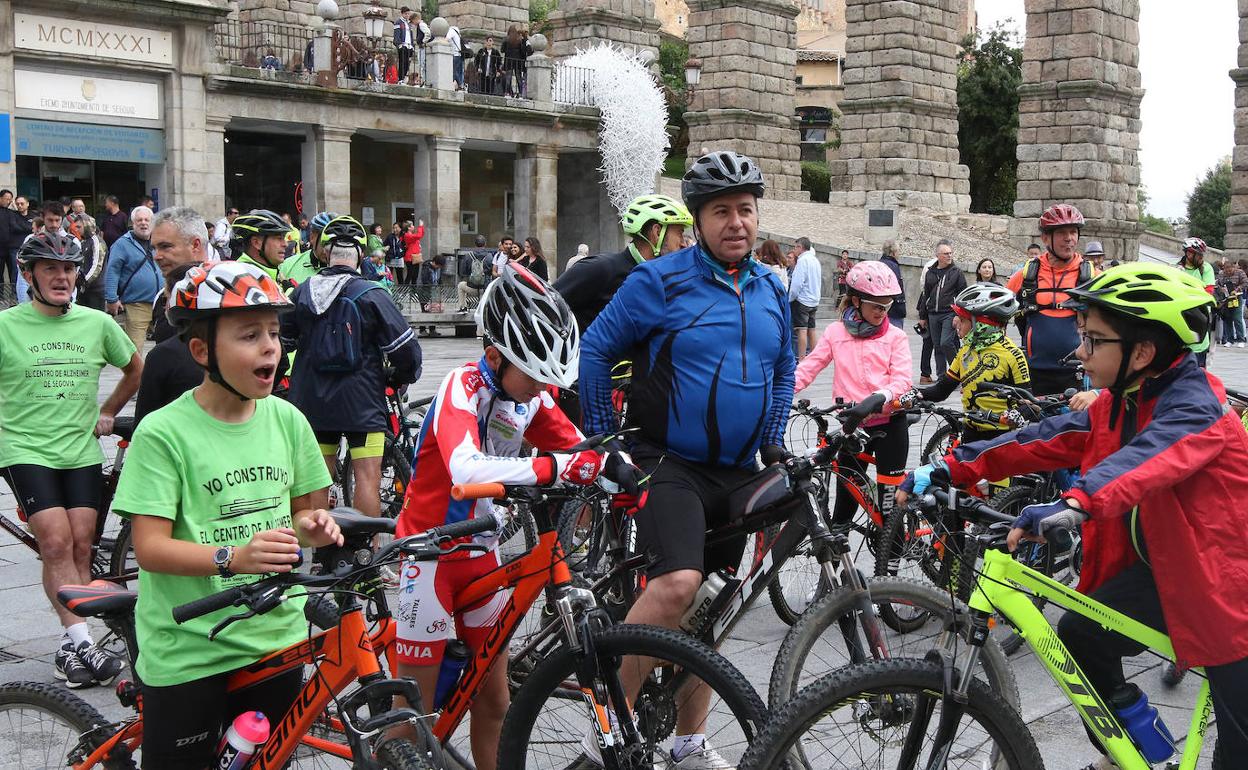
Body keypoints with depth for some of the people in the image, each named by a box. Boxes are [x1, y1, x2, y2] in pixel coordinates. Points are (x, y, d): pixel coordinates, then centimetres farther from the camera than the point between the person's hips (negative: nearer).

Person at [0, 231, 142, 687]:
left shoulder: (97, 323, 6)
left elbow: (135, 369, 22)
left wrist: (108, 413, 18)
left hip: (81, 450, 3)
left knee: (81, 546, -2)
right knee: (56, 542, -16)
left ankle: (72, 649, 6)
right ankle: (80, 641, -15)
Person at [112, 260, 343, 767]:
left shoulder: (286, 419, 3)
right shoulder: (163, 432, -12)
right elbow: (149, 547, -16)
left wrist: (313, 527, -9)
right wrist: (233, 558, -31)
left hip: (276, 640, 5)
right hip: (188, 655, -4)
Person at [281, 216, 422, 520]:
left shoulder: (302, 292, 2)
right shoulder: (371, 295, -10)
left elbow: (283, 341, 11)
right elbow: (405, 347, -11)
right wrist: (400, 379, 8)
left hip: (311, 400, 5)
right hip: (361, 400, -4)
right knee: (367, 476, -3)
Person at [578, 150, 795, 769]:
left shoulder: (771, 291, 10)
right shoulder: (660, 280, -8)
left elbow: (784, 371, 24)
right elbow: (596, 350, -3)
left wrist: (773, 441, 14)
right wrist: (602, 438, -3)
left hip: (736, 473, 6)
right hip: (669, 464, -6)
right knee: (677, 584, -27)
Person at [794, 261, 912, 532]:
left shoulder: (895, 337, 0)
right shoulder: (835, 333, 4)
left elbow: (902, 379, -10)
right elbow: (809, 367, -1)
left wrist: (878, 398, -31)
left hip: (889, 421, -1)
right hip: (852, 424, 1)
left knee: (889, 495, 1)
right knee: (847, 491, 8)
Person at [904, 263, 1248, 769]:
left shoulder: (1192, 403, -24)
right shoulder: (1116, 404, 5)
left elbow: (1147, 458, -43)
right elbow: (1046, 440, 0)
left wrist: (1077, 505, -61)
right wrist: (953, 468, -8)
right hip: (1159, 565, 8)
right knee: (1079, 635, -5)